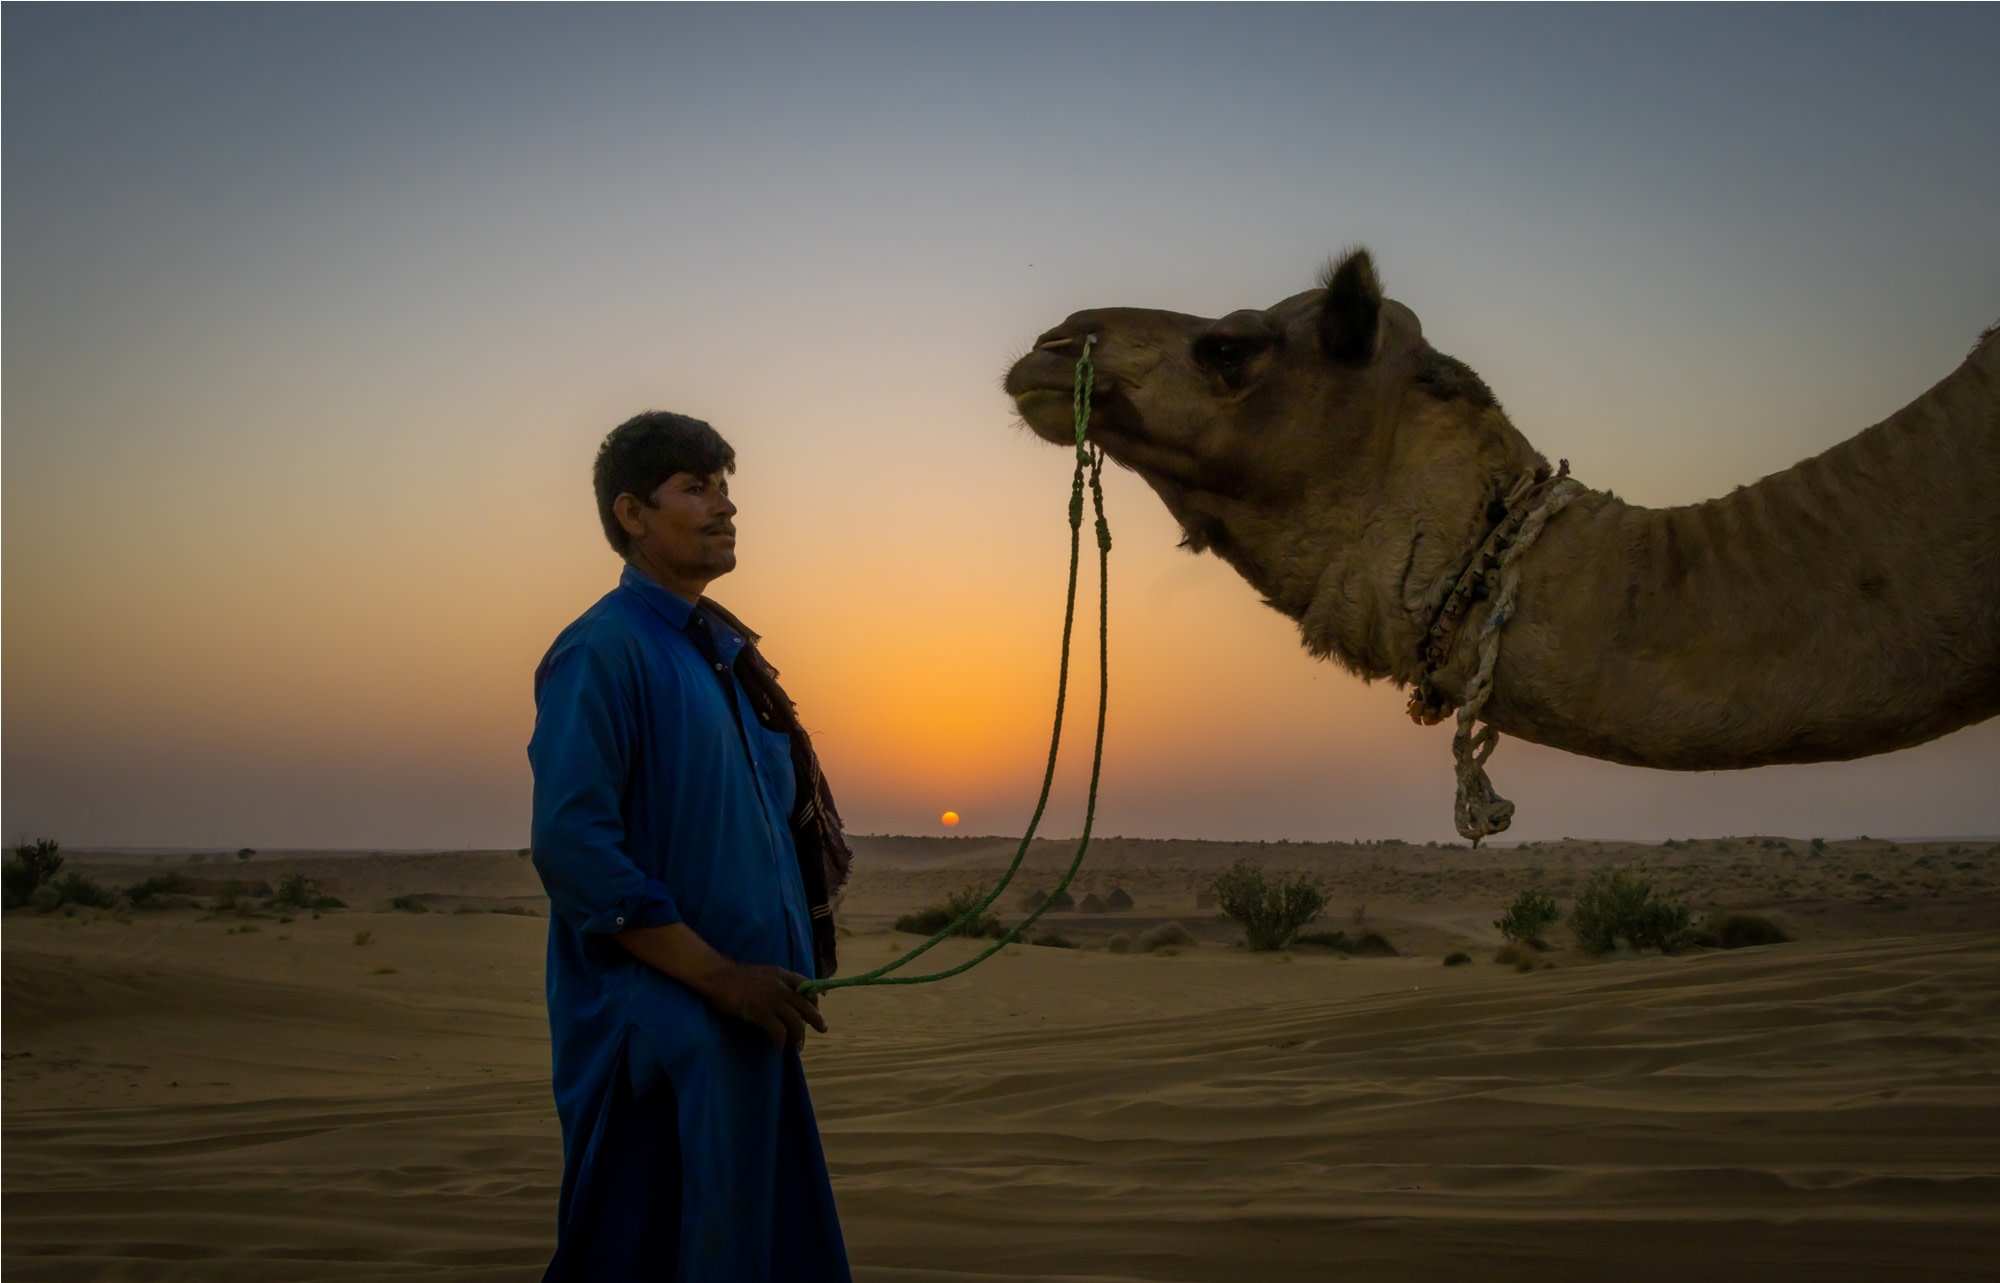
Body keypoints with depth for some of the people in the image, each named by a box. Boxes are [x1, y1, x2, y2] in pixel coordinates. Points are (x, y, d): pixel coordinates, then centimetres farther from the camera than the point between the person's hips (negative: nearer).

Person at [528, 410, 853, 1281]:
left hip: (748, 1027, 9)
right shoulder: (602, 652, -11)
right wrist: (724, 976, -19)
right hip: (655, 1035, -8)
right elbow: (571, 848, -20)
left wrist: (786, 973, 10)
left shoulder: (726, 653, 15)